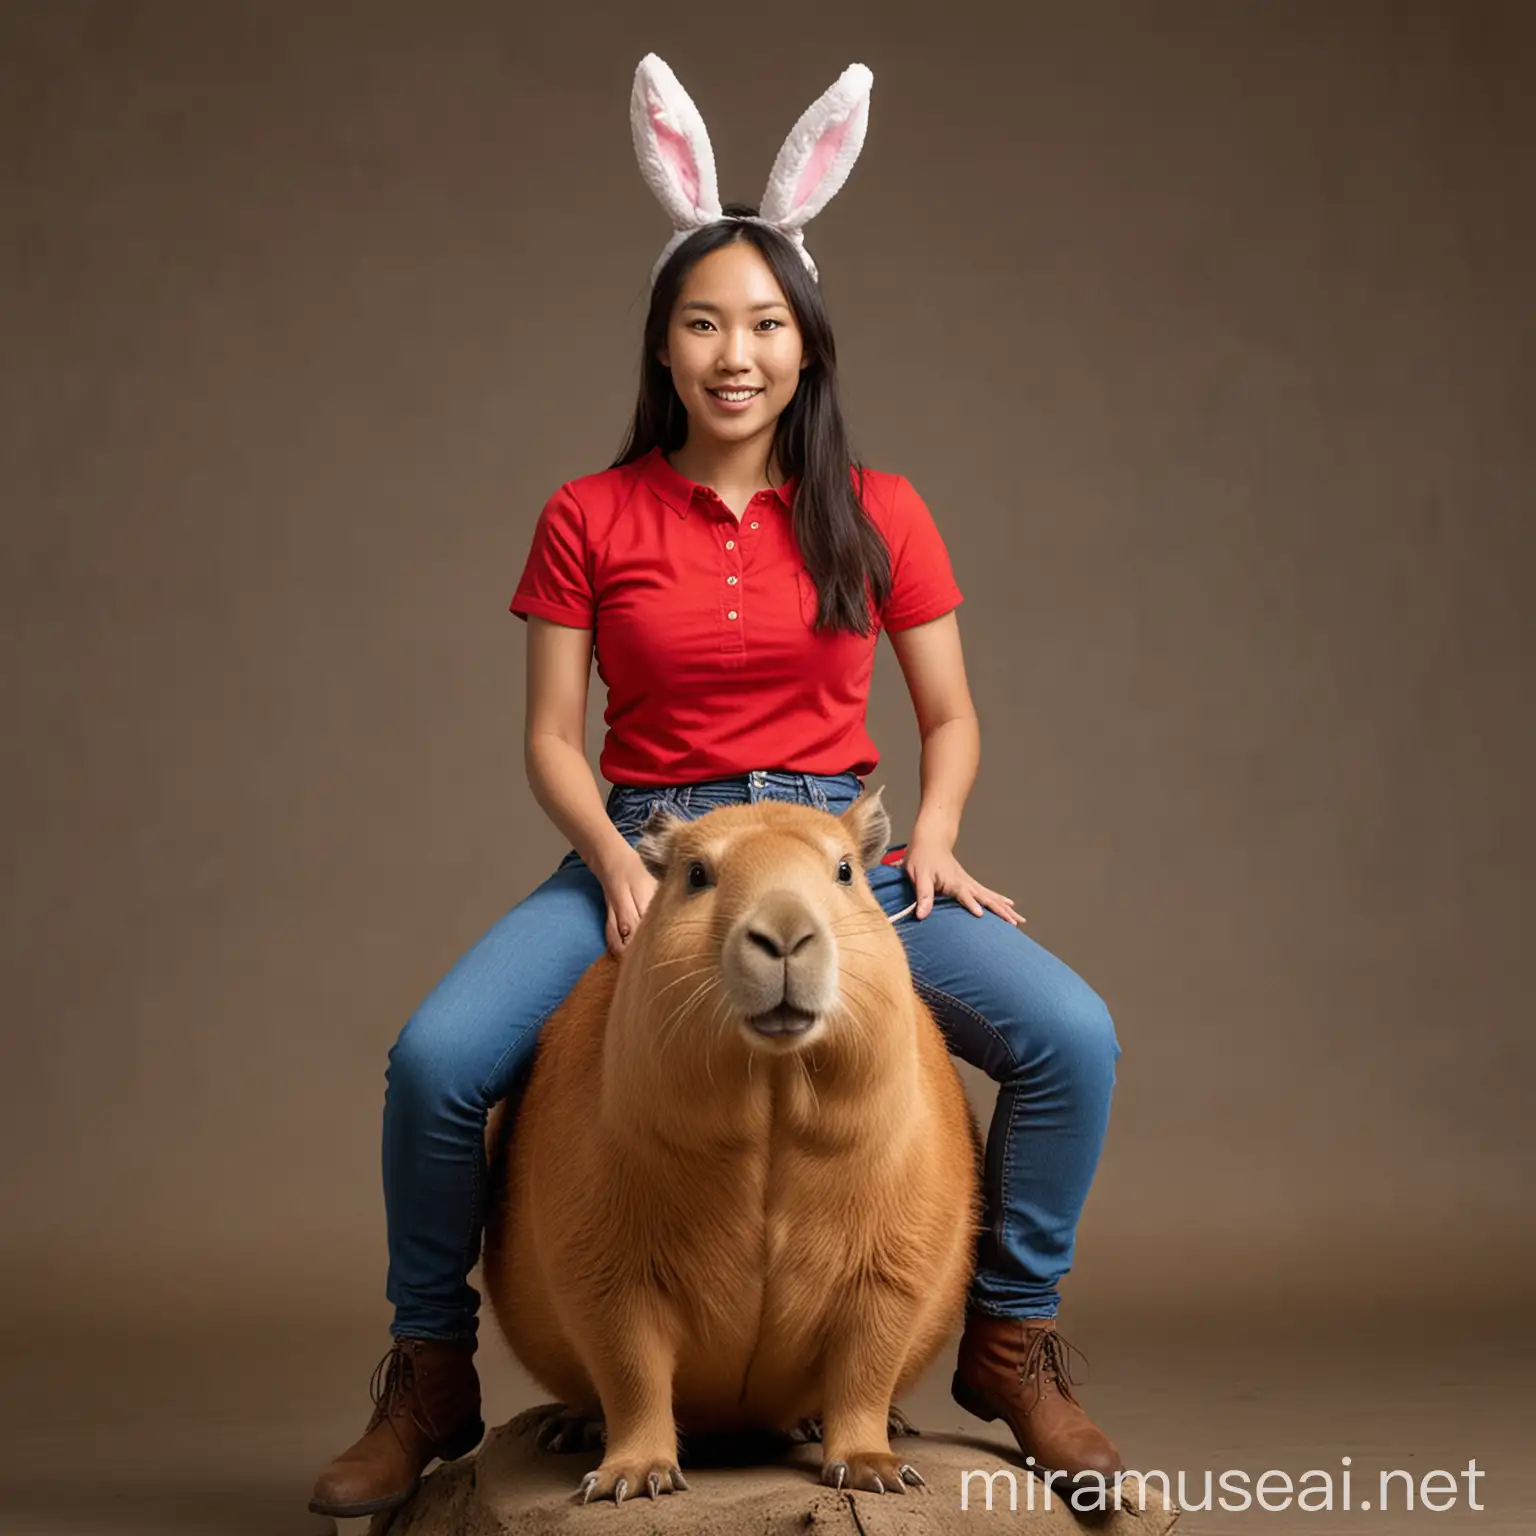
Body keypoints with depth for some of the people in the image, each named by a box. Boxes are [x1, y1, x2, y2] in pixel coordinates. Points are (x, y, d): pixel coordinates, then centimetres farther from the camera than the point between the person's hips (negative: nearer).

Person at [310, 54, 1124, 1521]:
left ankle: (1011, 1344, 2)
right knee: (436, 1060, -26)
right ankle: (429, 1382, 1)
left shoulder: (877, 514, 4)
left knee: (1069, 1035, -23)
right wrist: (614, 858, -14)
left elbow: (949, 715, 10)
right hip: (639, 849, 0)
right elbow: (551, 738, 4)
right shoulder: (588, 519, 3)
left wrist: (932, 833, -9)